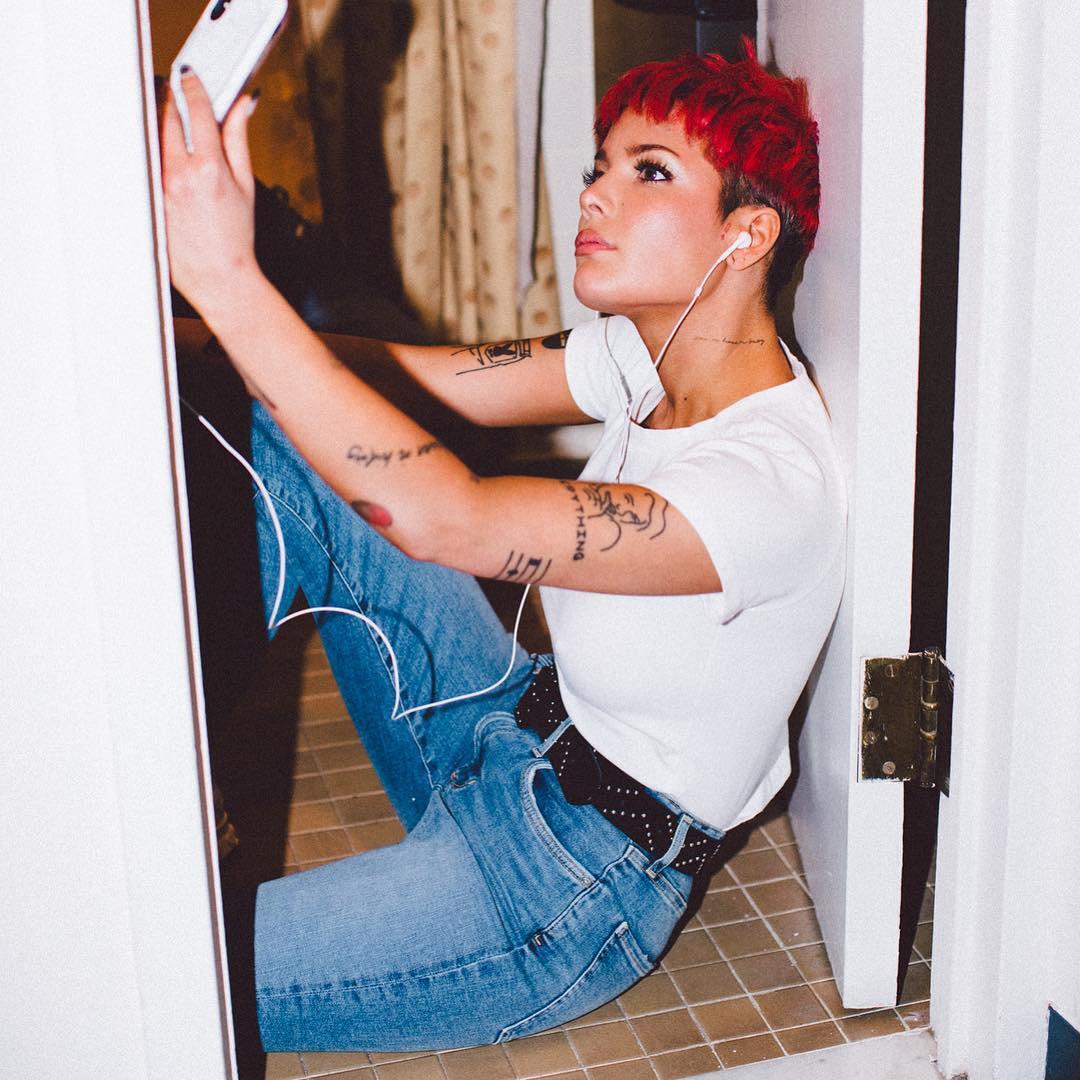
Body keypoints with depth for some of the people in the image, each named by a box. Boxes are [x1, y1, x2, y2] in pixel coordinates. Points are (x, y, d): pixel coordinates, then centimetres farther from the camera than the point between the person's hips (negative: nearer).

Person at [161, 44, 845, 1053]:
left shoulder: (772, 480, -29)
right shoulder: (652, 353, -3)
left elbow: (445, 520, -39)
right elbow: (435, 380, -5)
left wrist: (229, 279, -41)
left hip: (577, 886, -8)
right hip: (516, 734, 8)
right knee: (290, 425, -3)